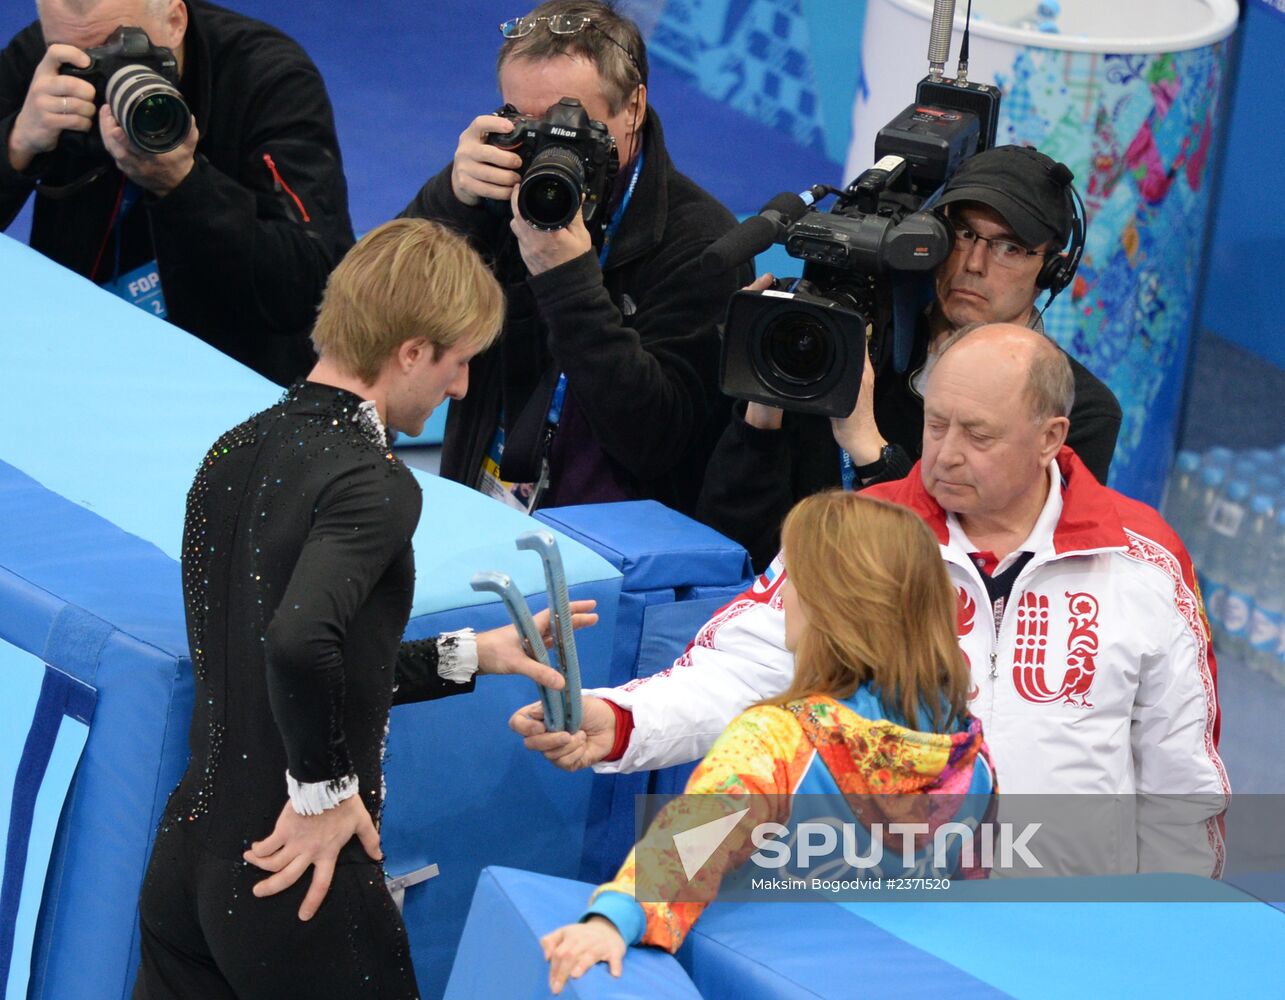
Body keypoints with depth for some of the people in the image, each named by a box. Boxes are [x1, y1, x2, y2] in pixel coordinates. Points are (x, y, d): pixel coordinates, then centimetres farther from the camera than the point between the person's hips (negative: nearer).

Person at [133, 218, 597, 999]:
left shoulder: (232, 456, 9)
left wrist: (469, 656, 22)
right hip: (298, 879, -7)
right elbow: (301, 645, -35)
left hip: (183, 854, 7)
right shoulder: (373, 485, -17)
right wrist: (323, 789, -18)